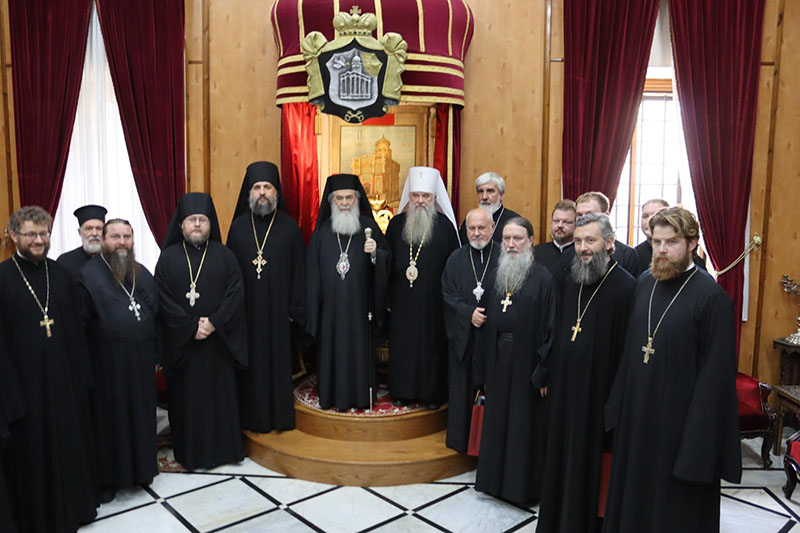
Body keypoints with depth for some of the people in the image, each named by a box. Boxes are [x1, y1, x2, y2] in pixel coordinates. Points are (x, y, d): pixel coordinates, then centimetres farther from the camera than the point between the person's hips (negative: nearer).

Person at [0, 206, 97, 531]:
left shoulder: (61, 275, 6)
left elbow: (76, 330, 7)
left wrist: (83, 375, 5)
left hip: (64, 378, 4)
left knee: (68, 445, 15)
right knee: (30, 450, 10)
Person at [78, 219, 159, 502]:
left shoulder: (143, 274, 9)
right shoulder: (89, 275, -8)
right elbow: (79, 323, -9)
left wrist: (157, 354, 9)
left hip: (141, 360, 5)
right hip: (108, 362, -4)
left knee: (141, 415, 14)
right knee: (110, 418, 7)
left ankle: (140, 468, 31)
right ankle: (108, 478, 22)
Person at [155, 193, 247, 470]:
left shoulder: (224, 256, 5)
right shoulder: (169, 257, 3)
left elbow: (236, 293, -3)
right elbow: (164, 299, -3)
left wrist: (214, 323, -15)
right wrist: (190, 327, -13)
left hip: (219, 340, 0)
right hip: (181, 342, 0)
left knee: (220, 394, 5)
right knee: (186, 395, 6)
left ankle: (222, 448, 18)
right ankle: (189, 452, 19)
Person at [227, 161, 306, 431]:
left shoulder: (289, 227, 0)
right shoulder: (238, 227, 5)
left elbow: (299, 271, -1)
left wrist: (296, 309, -6)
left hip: (278, 311, -1)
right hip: (247, 310, 2)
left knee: (278, 363, 6)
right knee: (250, 364, 8)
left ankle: (279, 415, 21)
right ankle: (252, 416, 22)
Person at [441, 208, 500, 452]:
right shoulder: (456, 259, 6)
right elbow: (448, 295, 2)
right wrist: (469, 313, -13)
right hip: (463, 336, 2)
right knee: (462, 389, 9)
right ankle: (460, 439, 24)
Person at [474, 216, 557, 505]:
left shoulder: (543, 278, -10)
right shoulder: (496, 275, 6)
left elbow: (550, 327, -12)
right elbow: (487, 321, 8)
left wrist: (543, 372, -15)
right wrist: (484, 366, 7)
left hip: (526, 361, -5)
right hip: (497, 359, 5)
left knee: (524, 423, 7)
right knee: (497, 421, 15)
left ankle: (523, 484, 24)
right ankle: (496, 478, 32)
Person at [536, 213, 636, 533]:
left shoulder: (626, 287, -15)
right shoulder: (572, 281, 7)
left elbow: (627, 350, -16)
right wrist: (550, 377, 13)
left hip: (597, 391, -6)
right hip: (563, 386, 7)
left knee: (589, 462, 8)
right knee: (561, 457, 18)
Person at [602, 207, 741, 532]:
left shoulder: (712, 297, -17)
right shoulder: (644, 283, 2)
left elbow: (716, 373, -16)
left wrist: (699, 439, -17)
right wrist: (618, 405, 8)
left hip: (680, 418, -6)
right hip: (637, 412, 6)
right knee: (633, 496, 20)